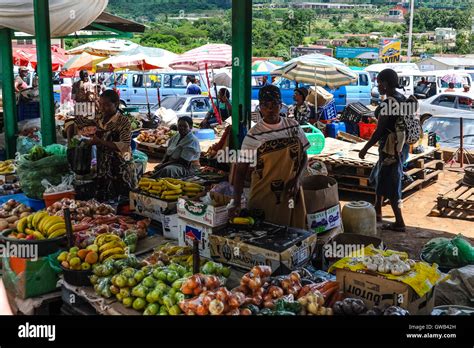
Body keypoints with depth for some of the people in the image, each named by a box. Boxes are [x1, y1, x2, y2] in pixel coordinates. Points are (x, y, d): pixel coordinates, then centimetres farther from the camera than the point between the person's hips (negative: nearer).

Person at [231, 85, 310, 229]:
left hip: (291, 193, 3)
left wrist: (297, 178, -6)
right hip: (263, 196, -3)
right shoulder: (254, 135, -10)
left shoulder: (293, 126, 1)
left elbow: (304, 156, 12)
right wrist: (237, 203, -19)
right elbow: (241, 170, -10)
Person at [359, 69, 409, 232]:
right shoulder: (403, 99, 6)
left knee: (389, 184, 1)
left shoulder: (387, 104, -21)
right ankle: (377, 212, 36)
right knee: (379, 177, 24)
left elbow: (379, 130, -22)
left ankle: (399, 223, 7)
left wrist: (365, 148, -13)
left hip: (390, 147, -9)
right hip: (401, 145, 9)